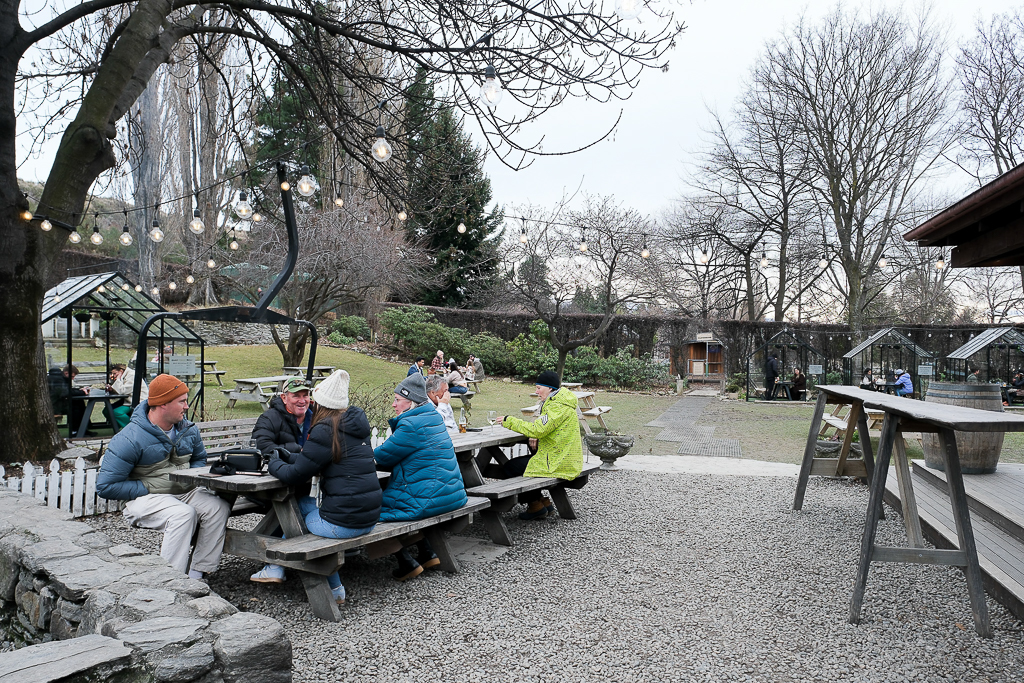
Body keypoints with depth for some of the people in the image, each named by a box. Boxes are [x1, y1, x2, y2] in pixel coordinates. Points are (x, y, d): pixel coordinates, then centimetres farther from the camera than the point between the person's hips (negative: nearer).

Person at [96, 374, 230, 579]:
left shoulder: (188, 429, 6)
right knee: (183, 513, -36)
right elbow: (105, 486, -11)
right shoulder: (130, 439, -14)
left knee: (219, 507, -22)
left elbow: (199, 458, 25)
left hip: (185, 493, 6)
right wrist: (148, 488, -15)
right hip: (146, 498, -6)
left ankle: (197, 574, -19)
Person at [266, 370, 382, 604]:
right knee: (304, 501, 22)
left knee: (298, 503, 16)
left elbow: (295, 475, -7)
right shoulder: (355, 426, 10)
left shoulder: (325, 429, -13)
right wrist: (288, 457, 18)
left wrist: (274, 463, 11)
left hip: (343, 523, -7)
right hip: (370, 518, 7)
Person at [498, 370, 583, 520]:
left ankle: (535, 506, 8)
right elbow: (546, 428, 22)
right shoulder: (557, 402, 14)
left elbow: (538, 429, -26)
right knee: (519, 461, 19)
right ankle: (543, 502, 19)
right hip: (565, 459, 11)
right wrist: (536, 437, 0)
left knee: (510, 467, -5)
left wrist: (509, 421, -18)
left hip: (559, 463, -11)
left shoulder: (558, 406, -18)